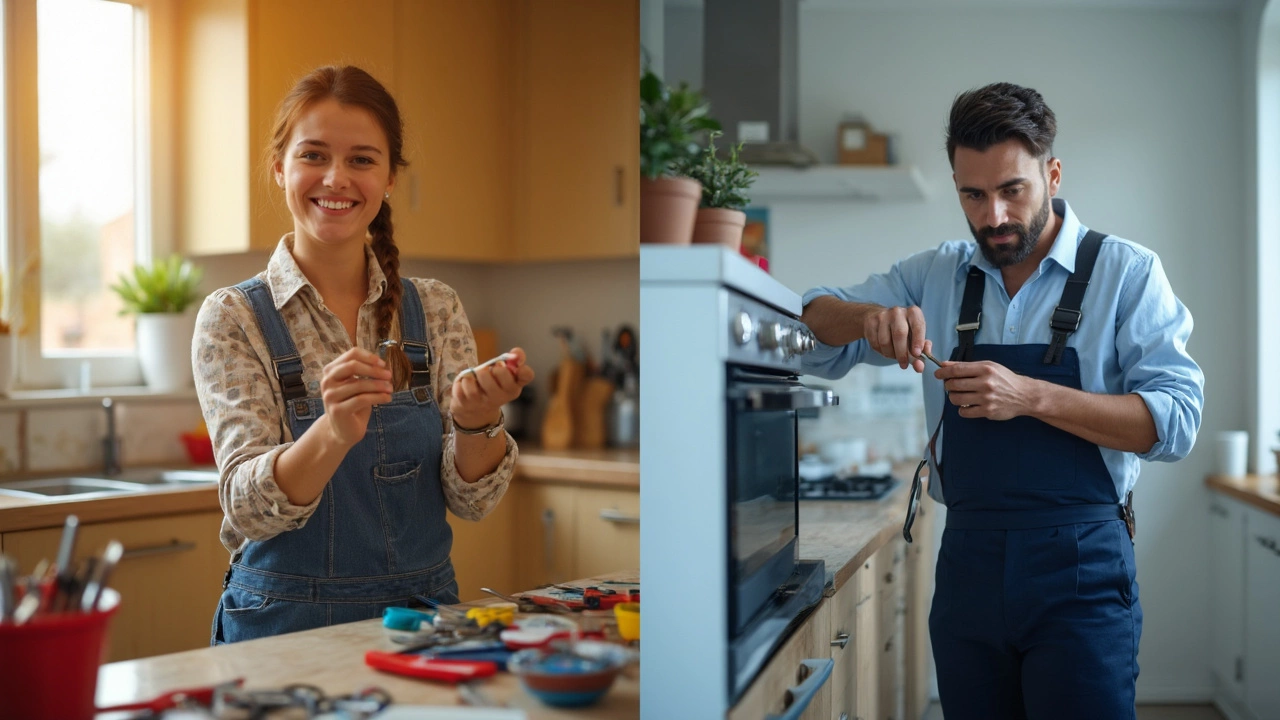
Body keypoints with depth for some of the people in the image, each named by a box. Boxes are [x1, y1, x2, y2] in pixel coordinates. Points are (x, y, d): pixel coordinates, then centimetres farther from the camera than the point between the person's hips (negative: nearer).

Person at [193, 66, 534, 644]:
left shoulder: (436, 310, 4)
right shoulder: (232, 318, -3)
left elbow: (471, 500, -1)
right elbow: (246, 508, -13)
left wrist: (476, 420, -22)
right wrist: (333, 433, -32)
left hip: (421, 612, 2)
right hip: (286, 623, -2)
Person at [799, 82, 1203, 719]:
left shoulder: (1125, 271, -3)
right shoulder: (937, 276, 8)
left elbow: (1175, 420, -11)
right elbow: (813, 329, 7)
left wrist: (1030, 396, -25)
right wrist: (867, 317, -16)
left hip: (1079, 570, -3)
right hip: (967, 563, 3)